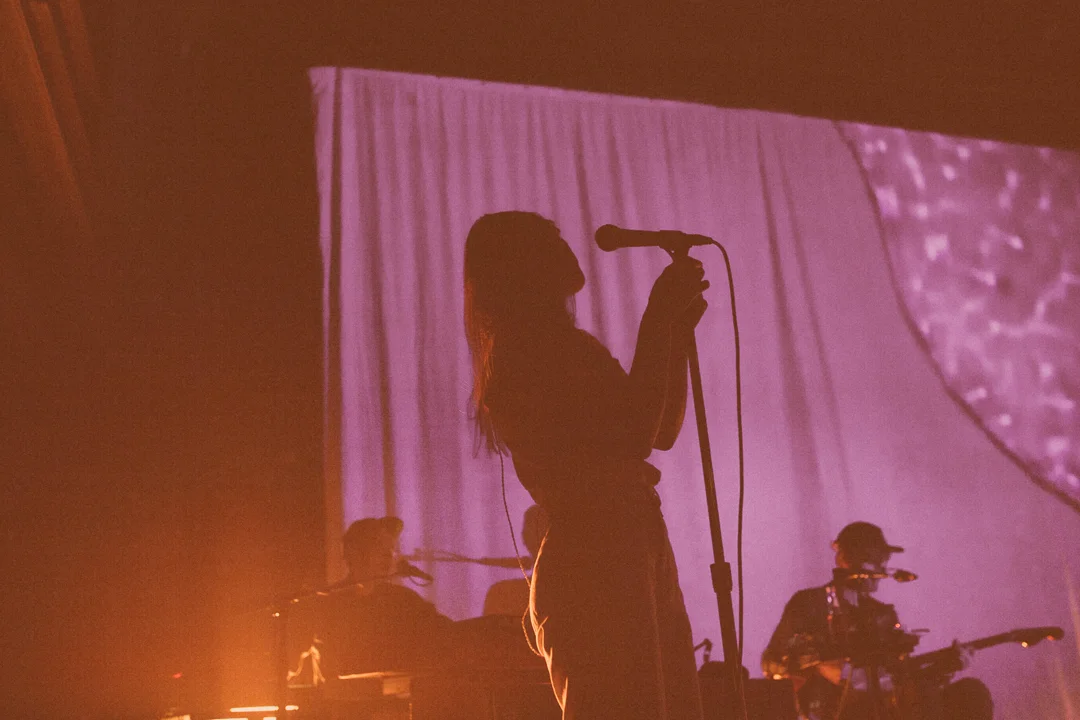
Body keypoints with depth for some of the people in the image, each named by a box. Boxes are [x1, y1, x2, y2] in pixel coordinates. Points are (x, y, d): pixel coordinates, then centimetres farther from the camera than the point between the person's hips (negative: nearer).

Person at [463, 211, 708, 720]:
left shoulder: (567, 345, 20)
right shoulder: (522, 352, -11)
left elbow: (662, 430, 22)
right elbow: (636, 436, -20)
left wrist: (679, 330, 14)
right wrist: (659, 316, -14)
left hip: (635, 556, 10)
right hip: (594, 566, -10)